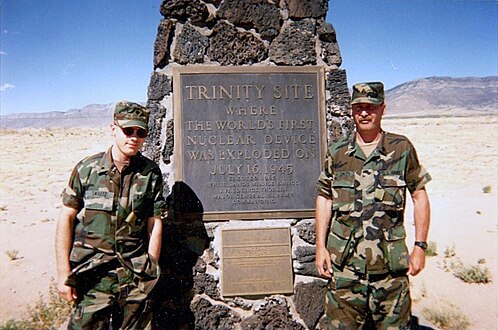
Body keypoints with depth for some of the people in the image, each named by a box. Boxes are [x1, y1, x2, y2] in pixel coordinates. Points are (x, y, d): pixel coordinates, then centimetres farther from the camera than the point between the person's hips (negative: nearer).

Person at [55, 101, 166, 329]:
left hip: (135, 276, 1)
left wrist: (151, 271, 0)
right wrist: (63, 273, -2)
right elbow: (66, 219, 0)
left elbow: (155, 224, 1)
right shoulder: (87, 169, -2)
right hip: (92, 276, -1)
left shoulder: (150, 173, -1)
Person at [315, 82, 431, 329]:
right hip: (344, 262, 1)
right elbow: (324, 199, 6)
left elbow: (419, 196, 6)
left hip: (391, 262, 0)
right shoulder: (336, 153, 3)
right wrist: (320, 247, 1)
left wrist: (420, 246, 0)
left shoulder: (402, 149, 1)